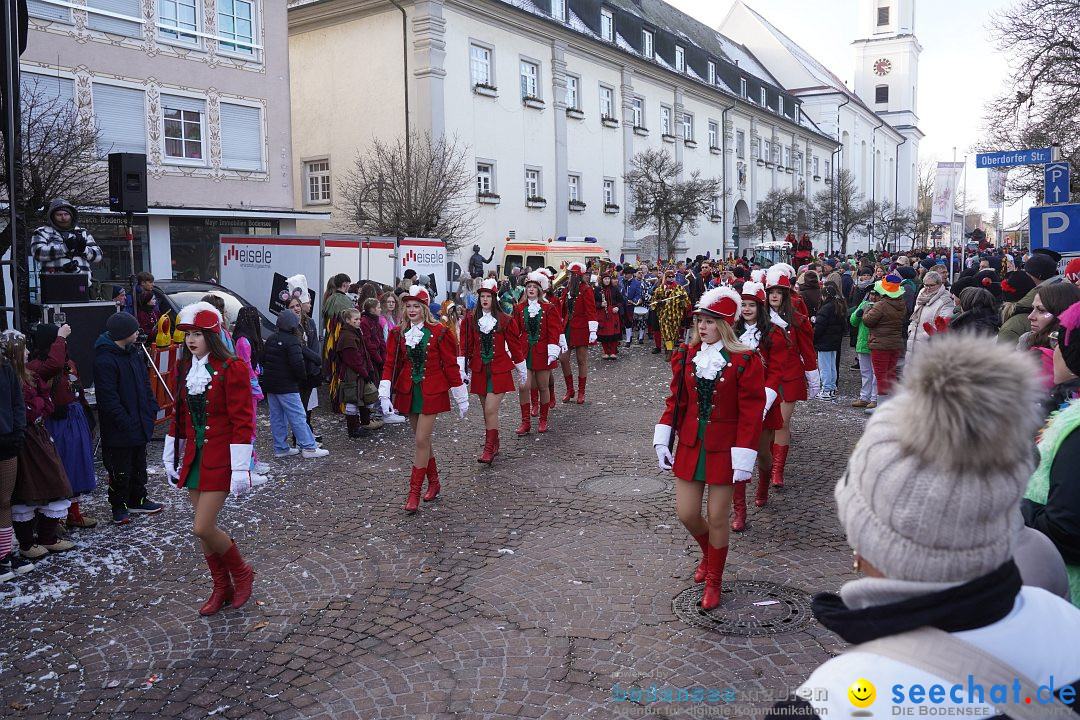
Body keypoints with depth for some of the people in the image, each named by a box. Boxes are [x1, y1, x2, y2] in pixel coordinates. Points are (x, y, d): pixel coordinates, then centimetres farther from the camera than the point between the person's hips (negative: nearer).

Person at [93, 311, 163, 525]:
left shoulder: (135, 352, 7)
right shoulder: (104, 360, -20)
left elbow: (145, 383, 16)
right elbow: (108, 397, -22)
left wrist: (152, 408, 8)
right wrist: (124, 421, -22)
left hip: (140, 423, 9)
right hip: (119, 428, -9)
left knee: (139, 465, 20)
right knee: (120, 469, 4)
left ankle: (137, 501, 34)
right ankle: (119, 507, 19)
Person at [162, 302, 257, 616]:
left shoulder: (231, 369, -13)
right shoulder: (184, 369, 8)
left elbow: (242, 422, -15)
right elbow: (179, 416, 15)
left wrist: (240, 467, -18)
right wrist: (171, 458, 15)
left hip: (219, 458, -7)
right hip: (193, 457, 7)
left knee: (203, 528, -10)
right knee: (205, 527, 10)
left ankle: (242, 572, 16)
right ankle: (222, 588, 27)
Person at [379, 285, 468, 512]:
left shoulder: (439, 333, -7)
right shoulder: (398, 334, 5)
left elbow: (451, 365, -4)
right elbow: (390, 365, 2)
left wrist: (461, 398, -2)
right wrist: (385, 394, -9)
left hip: (431, 393, -4)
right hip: (408, 392, 4)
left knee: (421, 440, -8)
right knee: (423, 439, 13)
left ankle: (414, 493, -1)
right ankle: (434, 483, 30)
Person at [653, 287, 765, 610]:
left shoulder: (746, 361, -12)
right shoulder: (685, 355, 1)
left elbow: (751, 413, -12)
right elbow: (675, 401, 7)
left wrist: (744, 457, -14)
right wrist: (662, 439, 2)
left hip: (723, 451, -4)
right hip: (689, 447, 4)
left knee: (717, 519, 4)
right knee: (687, 514, 7)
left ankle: (713, 581, 27)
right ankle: (709, 553, 41)